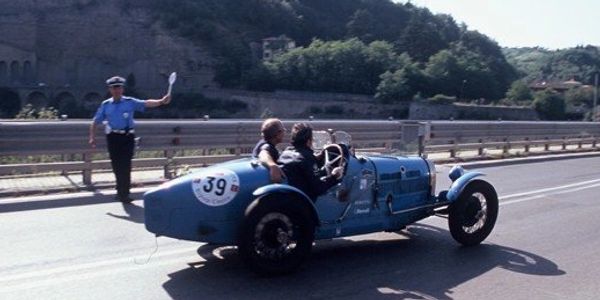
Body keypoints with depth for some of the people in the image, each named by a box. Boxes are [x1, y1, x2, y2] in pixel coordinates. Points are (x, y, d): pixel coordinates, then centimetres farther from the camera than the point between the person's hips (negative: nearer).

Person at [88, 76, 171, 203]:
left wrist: (161, 101, -29)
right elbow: (95, 122, 10)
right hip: (113, 137, 2)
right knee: (116, 165, 8)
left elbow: (146, 103, -12)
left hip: (127, 136, -2)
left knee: (125, 165, -8)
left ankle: (123, 193, -1)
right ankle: (121, 190, 26)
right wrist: (92, 137, 0)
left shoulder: (130, 102, 2)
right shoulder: (105, 105, 8)